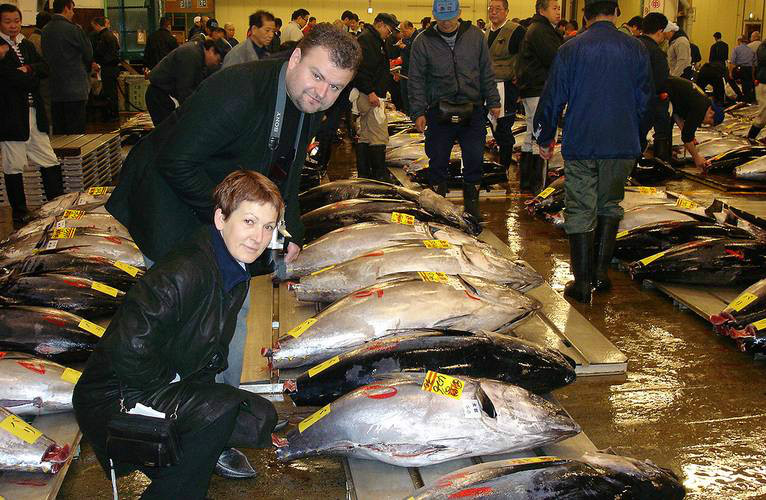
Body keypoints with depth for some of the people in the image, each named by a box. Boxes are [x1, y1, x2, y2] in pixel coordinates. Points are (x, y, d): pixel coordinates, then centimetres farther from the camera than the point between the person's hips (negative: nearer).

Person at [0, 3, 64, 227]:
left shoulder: (26, 45, 16)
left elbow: (45, 68, 5)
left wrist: (28, 69, -12)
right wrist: (32, 76, -7)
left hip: (34, 114, 6)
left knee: (50, 163, 8)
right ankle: (19, 216, 13)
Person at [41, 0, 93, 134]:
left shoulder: (45, 30, 8)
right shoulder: (73, 30, -13)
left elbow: (45, 57, 16)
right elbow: (89, 53, -4)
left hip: (53, 90, 7)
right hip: (75, 90, -7)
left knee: (58, 131, 12)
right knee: (76, 133, -3)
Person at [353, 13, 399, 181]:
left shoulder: (377, 41, 23)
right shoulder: (365, 38, -11)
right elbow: (361, 67, -21)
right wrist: (370, 92, -23)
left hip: (371, 95, 11)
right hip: (370, 95, -11)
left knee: (365, 136, 11)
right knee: (379, 136, -11)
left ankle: (364, 174, 16)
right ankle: (380, 175, -9)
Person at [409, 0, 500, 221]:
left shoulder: (475, 35, 4)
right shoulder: (423, 41, -1)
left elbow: (487, 72, 10)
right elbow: (416, 80, 1)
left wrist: (493, 102, 7)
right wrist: (418, 112, -4)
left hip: (473, 110, 1)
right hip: (439, 111, -1)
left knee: (474, 160, 3)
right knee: (438, 162, 4)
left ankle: (472, 206, 17)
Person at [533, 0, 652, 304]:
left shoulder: (570, 50, -5)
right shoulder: (636, 49, 1)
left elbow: (552, 98, -2)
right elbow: (645, 101, 9)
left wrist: (545, 139, 10)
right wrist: (637, 141, 21)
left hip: (580, 145, -2)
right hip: (623, 145, 2)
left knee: (580, 211, 4)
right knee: (609, 206, 19)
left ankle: (583, 282, 5)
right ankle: (601, 271, 17)